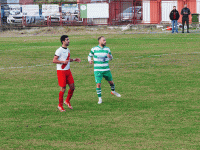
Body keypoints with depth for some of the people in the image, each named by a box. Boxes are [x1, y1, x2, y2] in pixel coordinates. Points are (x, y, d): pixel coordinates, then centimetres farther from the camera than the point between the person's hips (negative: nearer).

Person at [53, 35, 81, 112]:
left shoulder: (67, 50, 13)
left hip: (68, 71, 8)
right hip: (61, 71, -8)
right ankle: (60, 105, 9)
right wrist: (63, 62, -24)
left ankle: (67, 101, 24)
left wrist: (74, 60, 10)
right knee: (63, 89, -5)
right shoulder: (59, 50, -13)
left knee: (72, 87, 4)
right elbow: (54, 60, -16)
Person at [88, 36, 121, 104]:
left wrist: (110, 56, -12)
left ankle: (113, 91, 45)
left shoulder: (107, 49, 3)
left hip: (106, 70, 3)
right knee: (98, 84, -10)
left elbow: (111, 57, 13)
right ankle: (99, 98, 4)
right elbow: (89, 56, 9)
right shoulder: (94, 49, -4)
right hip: (97, 70, -3)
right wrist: (90, 60, -13)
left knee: (111, 81, 14)